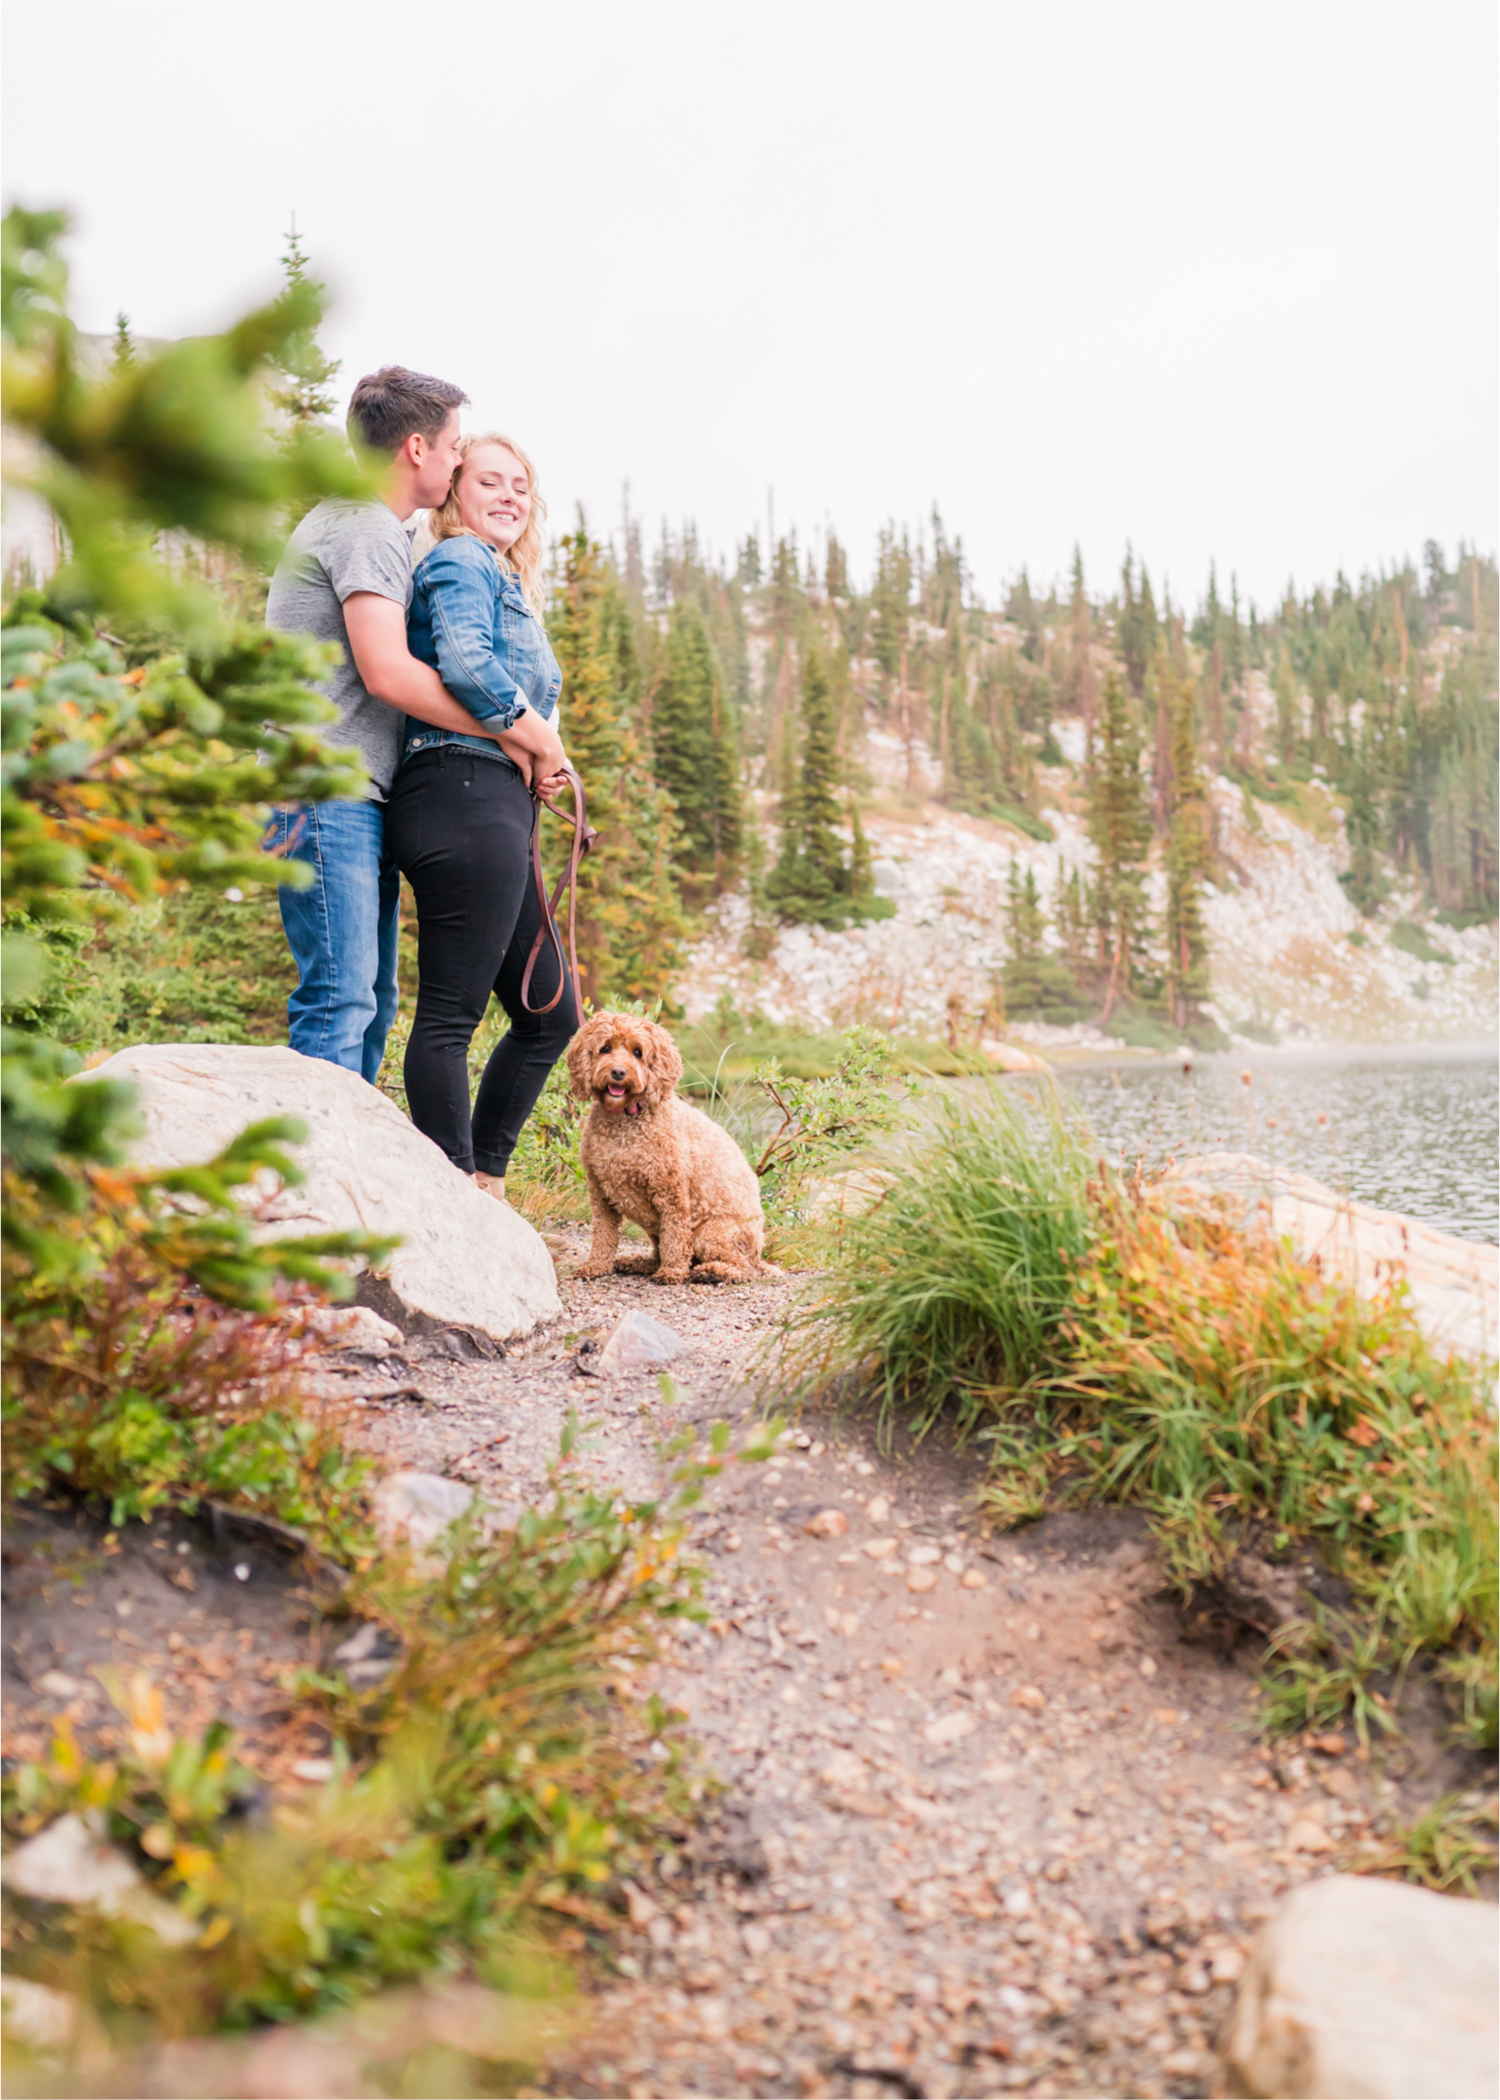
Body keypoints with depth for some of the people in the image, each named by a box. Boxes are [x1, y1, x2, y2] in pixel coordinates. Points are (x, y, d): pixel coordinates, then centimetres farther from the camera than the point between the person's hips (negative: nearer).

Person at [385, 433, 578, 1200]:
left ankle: (483, 1185, 19)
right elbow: (464, 663, -20)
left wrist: (534, 761, 9)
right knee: (450, 1014, -7)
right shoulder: (461, 561, -1)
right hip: (465, 798, -10)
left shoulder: (507, 582, 29)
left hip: (498, 807, 10)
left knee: (549, 1014, 13)